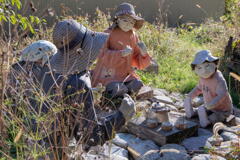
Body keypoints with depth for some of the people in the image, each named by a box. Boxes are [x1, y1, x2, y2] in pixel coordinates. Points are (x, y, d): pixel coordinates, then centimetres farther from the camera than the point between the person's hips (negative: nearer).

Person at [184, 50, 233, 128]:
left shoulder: (219, 79, -33)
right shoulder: (202, 77, -7)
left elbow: (221, 95, -39)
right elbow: (199, 88, 12)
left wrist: (209, 105, -47)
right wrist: (189, 96, 0)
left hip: (222, 110, -7)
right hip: (210, 107, 8)